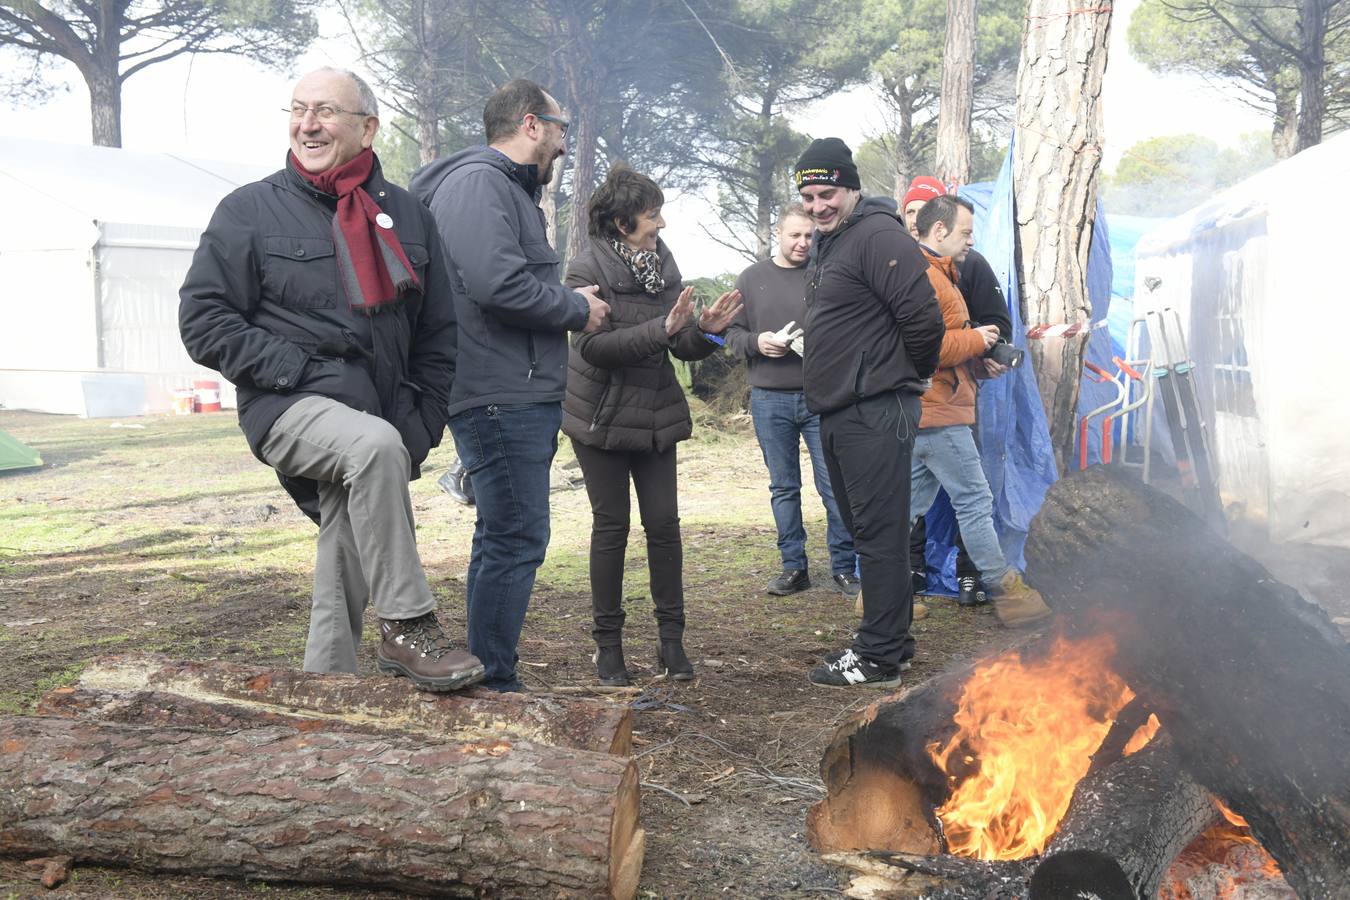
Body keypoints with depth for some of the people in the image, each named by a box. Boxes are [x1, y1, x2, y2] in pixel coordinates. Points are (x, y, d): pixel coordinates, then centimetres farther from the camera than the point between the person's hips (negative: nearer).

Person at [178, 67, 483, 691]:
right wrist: (292, 370, -12)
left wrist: (421, 426, 6)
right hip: (291, 407, -5)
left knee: (347, 580, 6)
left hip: (383, 423, 5)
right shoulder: (251, 209, 3)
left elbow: (438, 335, 17)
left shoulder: (406, 216, 14)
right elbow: (203, 318, -1)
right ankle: (407, 624, -27)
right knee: (374, 445, -35)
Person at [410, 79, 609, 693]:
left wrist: (571, 302, 9)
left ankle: (484, 683, 26)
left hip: (519, 396, 11)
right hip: (500, 396, -11)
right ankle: (494, 687, -1)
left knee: (502, 540, 16)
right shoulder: (477, 182, -12)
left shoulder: (511, 189, 23)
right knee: (516, 541, -9)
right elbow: (497, 282, -25)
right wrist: (578, 309, -12)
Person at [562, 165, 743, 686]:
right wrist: (661, 330, -30)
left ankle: (671, 638, 11)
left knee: (664, 522, 2)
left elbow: (683, 347, 7)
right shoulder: (587, 269, -11)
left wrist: (706, 330, -14)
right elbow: (593, 346, -23)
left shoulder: (663, 265, 7)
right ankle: (608, 643, 12)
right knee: (611, 525, 1)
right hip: (601, 417, -4)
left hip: (656, 415, 5)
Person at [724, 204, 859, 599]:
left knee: (834, 485, -1)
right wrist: (757, 342, -10)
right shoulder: (752, 278, 8)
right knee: (783, 487, 9)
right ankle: (794, 567, 19)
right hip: (770, 399, 2)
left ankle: (843, 568, 9)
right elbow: (733, 332, 9)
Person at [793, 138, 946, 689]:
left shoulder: (877, 235, -13)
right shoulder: (828, 242, 18)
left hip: (875, 413, -10)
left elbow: (922, 317, -20)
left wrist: (909, 375, -6)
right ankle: (891, 639, 26)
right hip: (838, 413, 11)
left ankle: (880, 657, 2)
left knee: (879, 533, -5)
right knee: (866, 530, 16)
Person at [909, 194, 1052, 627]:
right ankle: (1006, 592, 1)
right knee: (975, 500, -5)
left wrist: (980, 356, 10)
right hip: (938, 412, -11)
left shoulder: (938, 274, 21)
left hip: (926, 411, 11)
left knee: (914, 500, 13)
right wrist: (976, 339, -12)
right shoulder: (923, 277, -15)